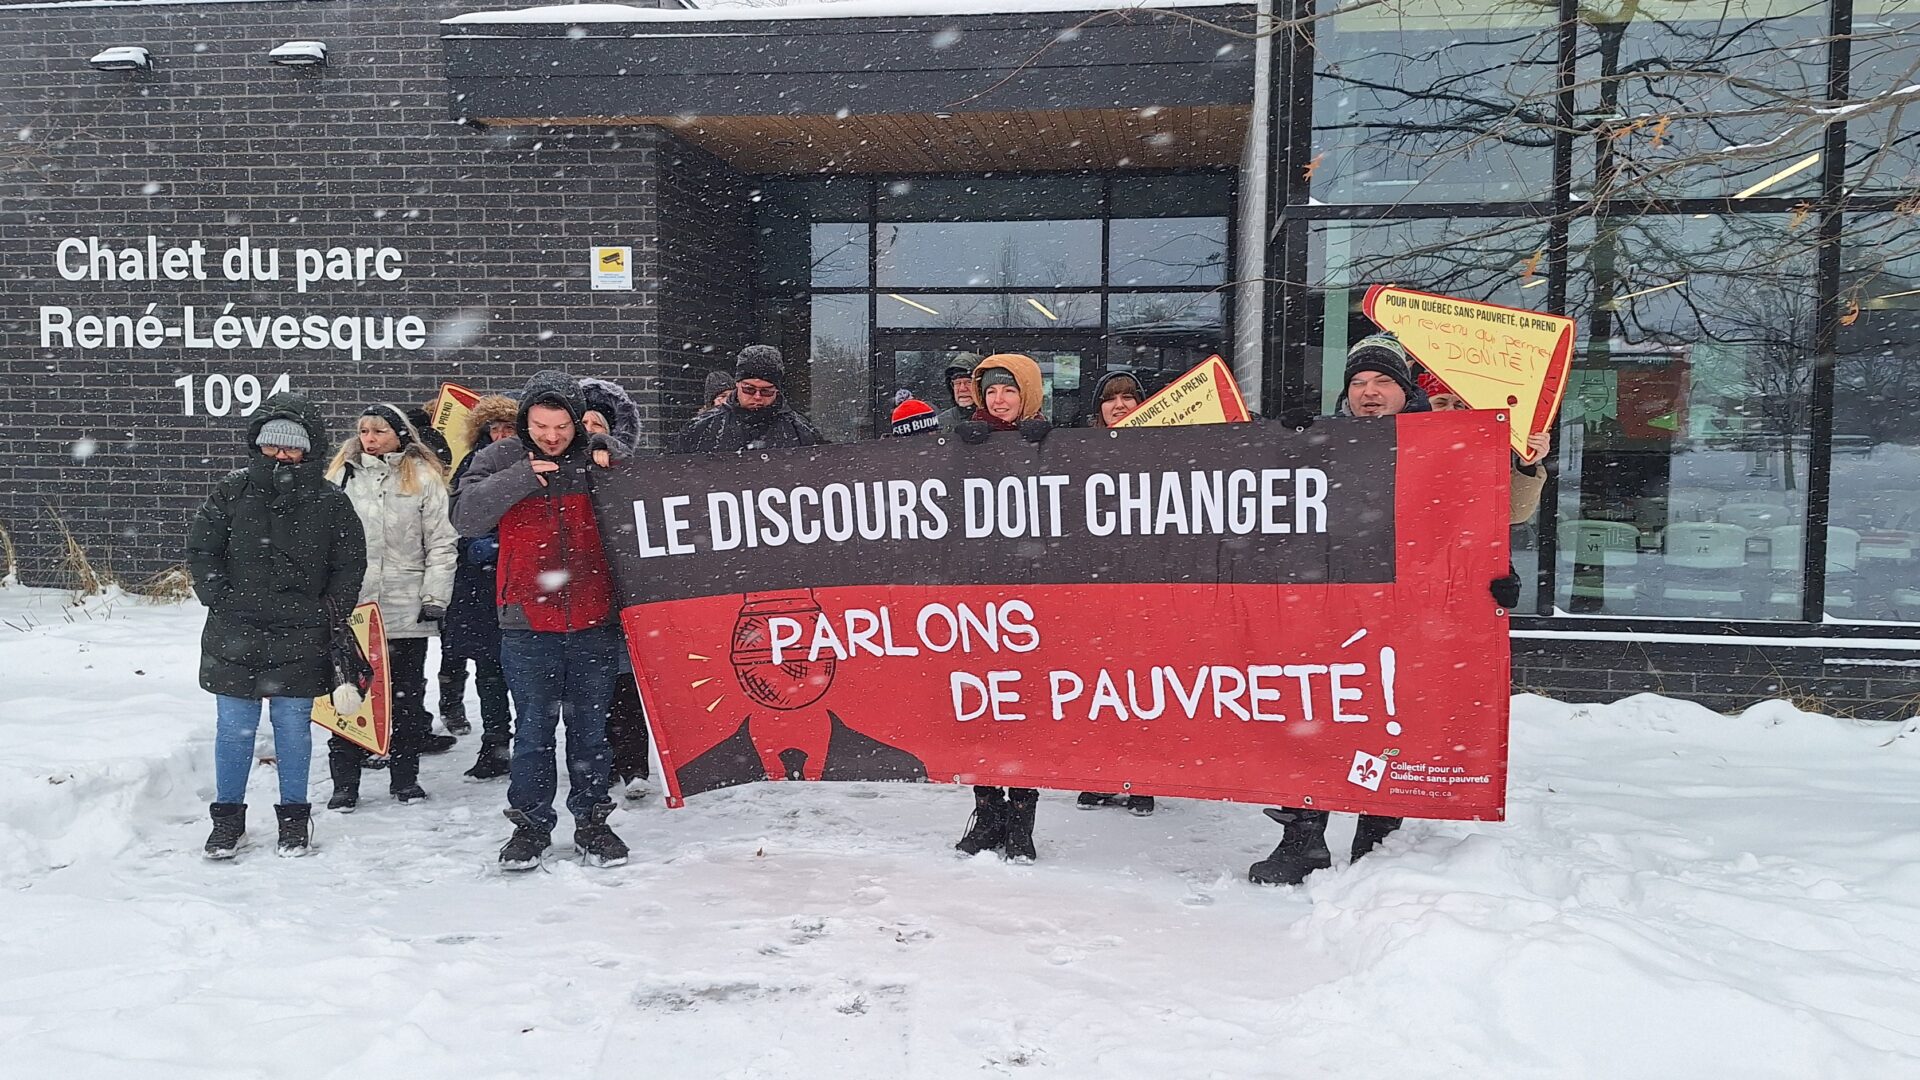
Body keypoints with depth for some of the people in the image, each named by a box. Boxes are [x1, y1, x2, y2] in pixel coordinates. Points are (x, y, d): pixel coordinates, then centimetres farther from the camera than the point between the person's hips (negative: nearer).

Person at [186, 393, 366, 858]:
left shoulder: (329, 501, 1)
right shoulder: (231, 492, 2)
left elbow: (350, 563, 6)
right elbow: (200, 549, 7)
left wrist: (331, 613, 0)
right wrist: (219, 598, -2)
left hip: (300, 639, 0)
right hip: (235, 633, 1)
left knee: (294, 727, 8)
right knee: (234, 728, 8)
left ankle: (294, 817, 22)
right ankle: (228, 817, 23)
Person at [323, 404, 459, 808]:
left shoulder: (424, 478, 2)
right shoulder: (343, 475, 8)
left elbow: (441, 544, 0)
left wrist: (435, 598, -6)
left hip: (407, 610, -1)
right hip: (350, 607, 1)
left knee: (407, 696, 8)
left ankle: (405, 775, 20)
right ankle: (344, 782, 11)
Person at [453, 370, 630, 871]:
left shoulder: (601, 454, 2)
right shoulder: (501, 459, 1)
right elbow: (465, 517, -10)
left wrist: (609, 467, -13)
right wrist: (519, 478, -19)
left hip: (593, 622, 1)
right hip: (528, 624, 0)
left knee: (591, 728, 11)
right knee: (533, 730, 8)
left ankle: (591, 821, 24)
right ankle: (530, 824, 22)